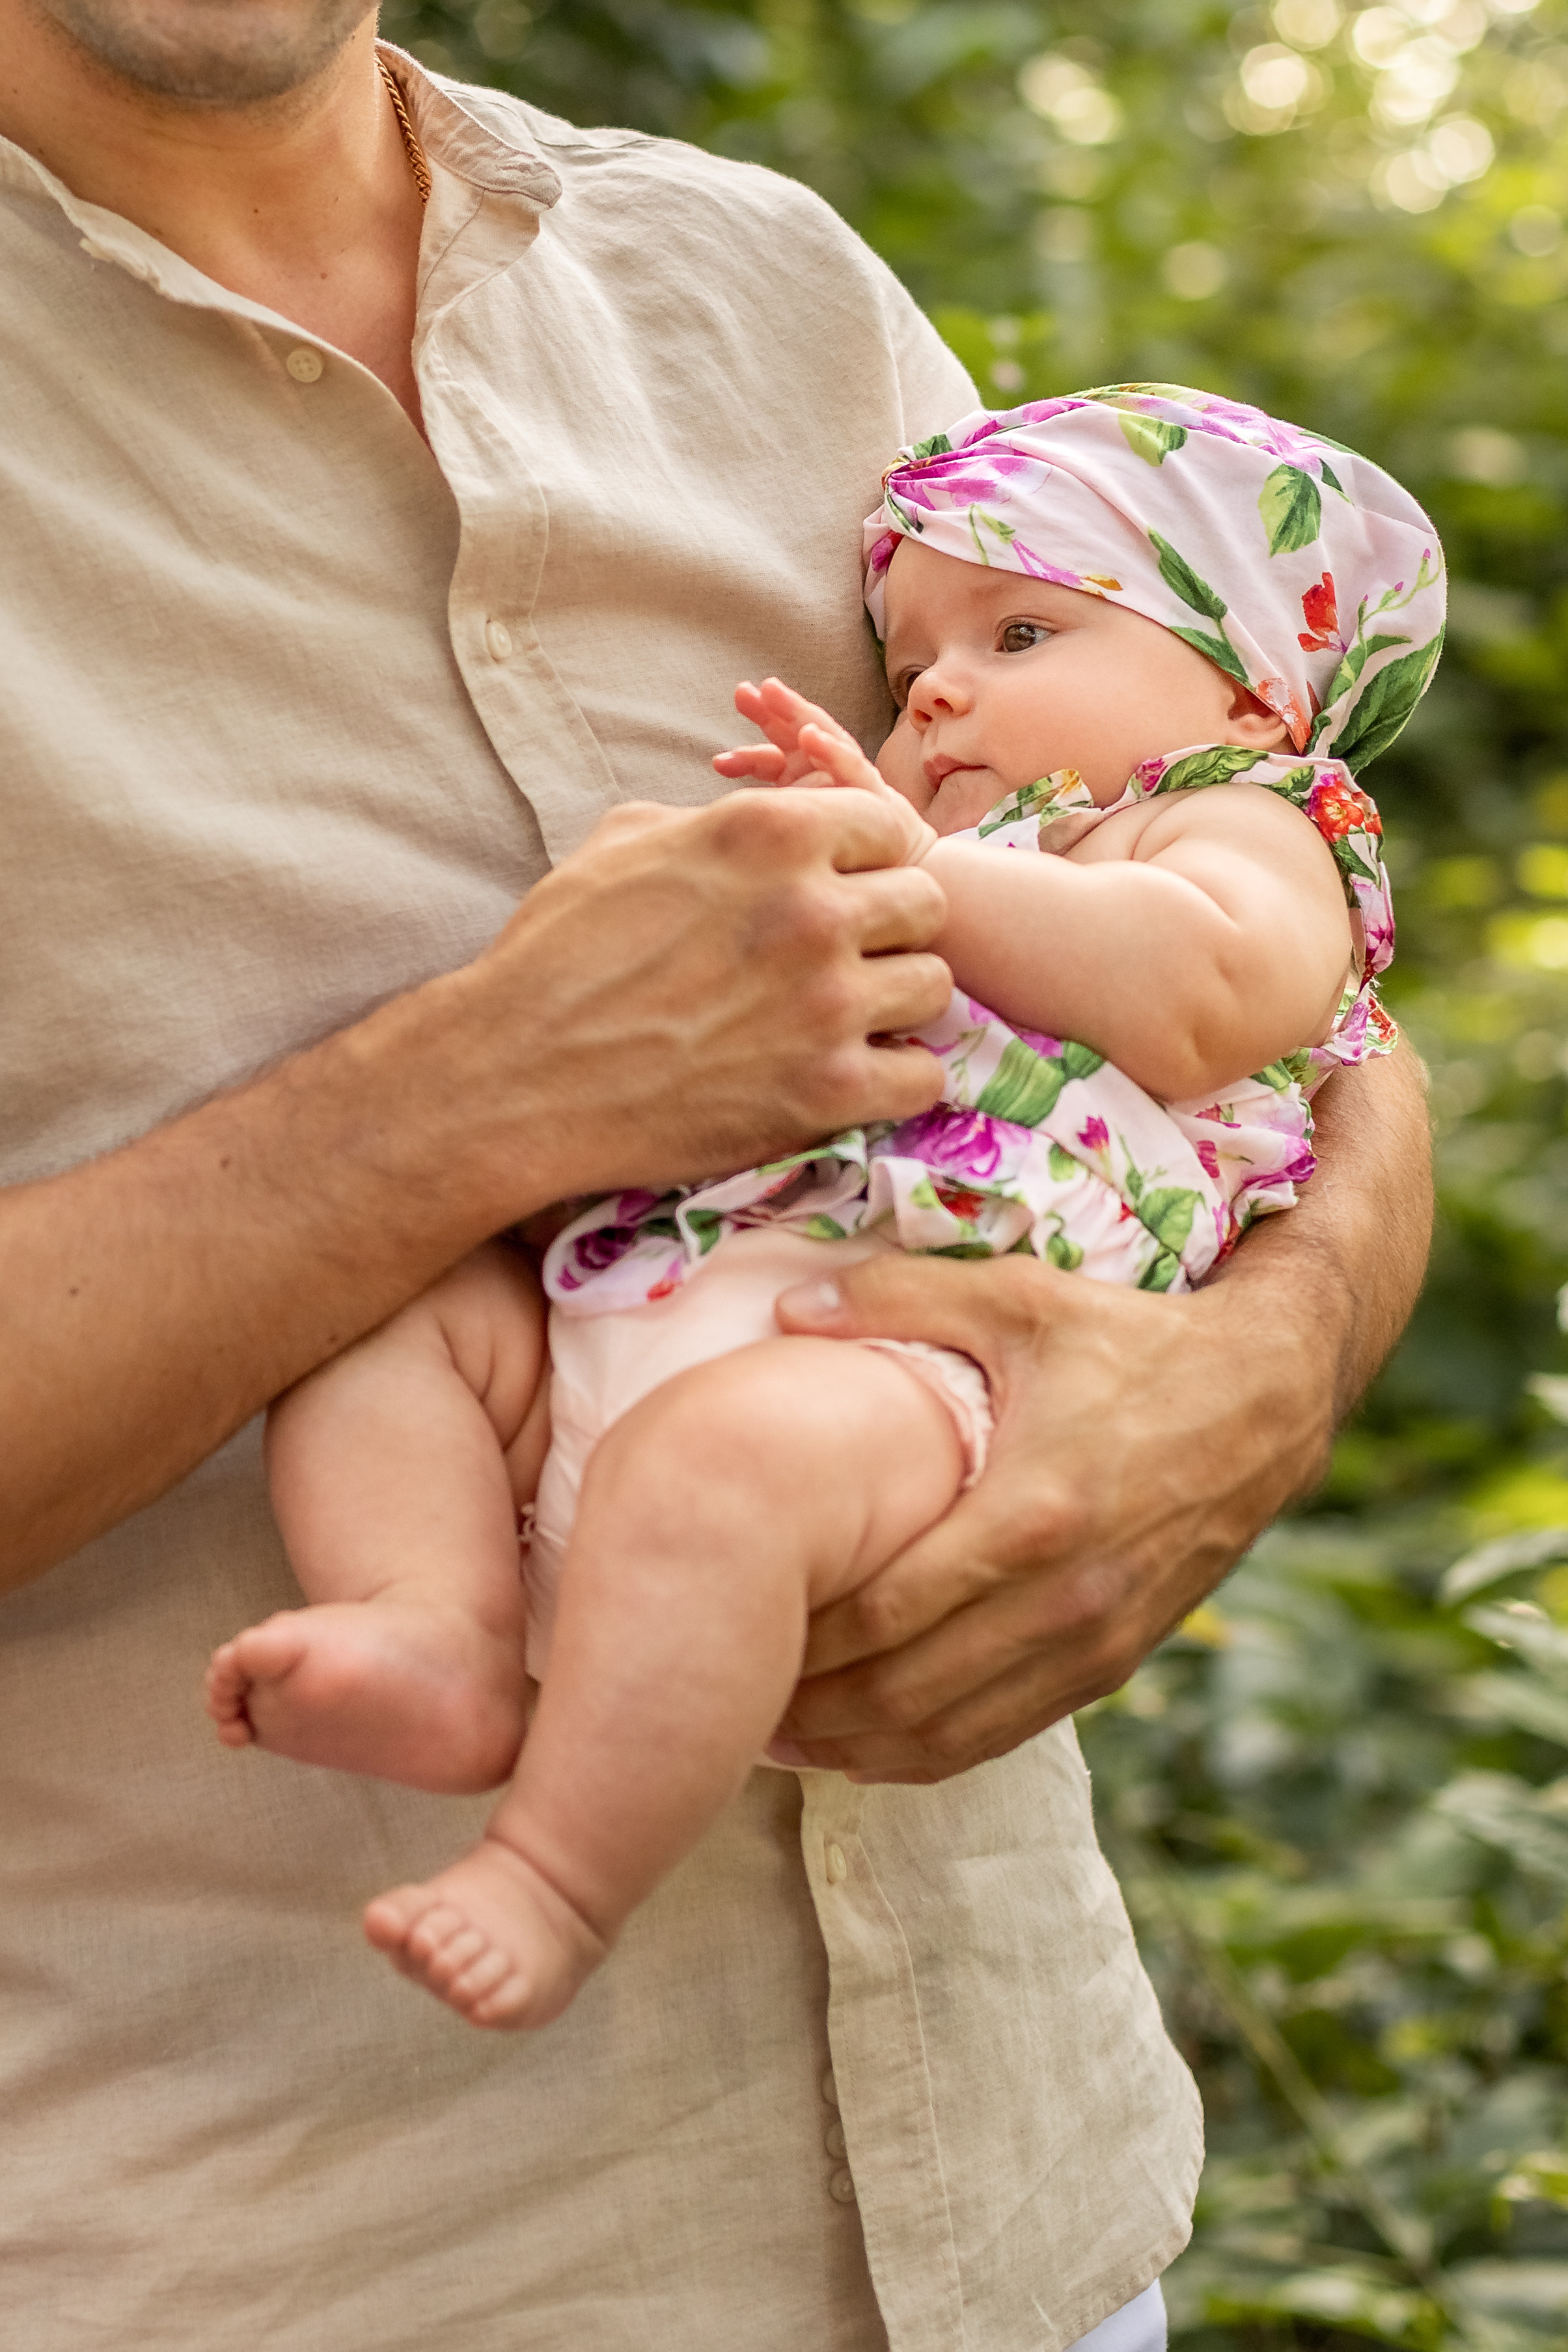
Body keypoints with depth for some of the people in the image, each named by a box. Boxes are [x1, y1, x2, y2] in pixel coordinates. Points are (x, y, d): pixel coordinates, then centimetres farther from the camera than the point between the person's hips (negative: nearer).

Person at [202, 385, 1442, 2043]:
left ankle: (558, 1882, -30)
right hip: (651, 1282, 10)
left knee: (711, 1456, -38)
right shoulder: (932, 874, 40)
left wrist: (909, 860, -6)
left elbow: (1201, 995, -12)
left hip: (922, 1342, -9)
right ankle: (446, 1630, -23)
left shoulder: (1241, 825, 14)